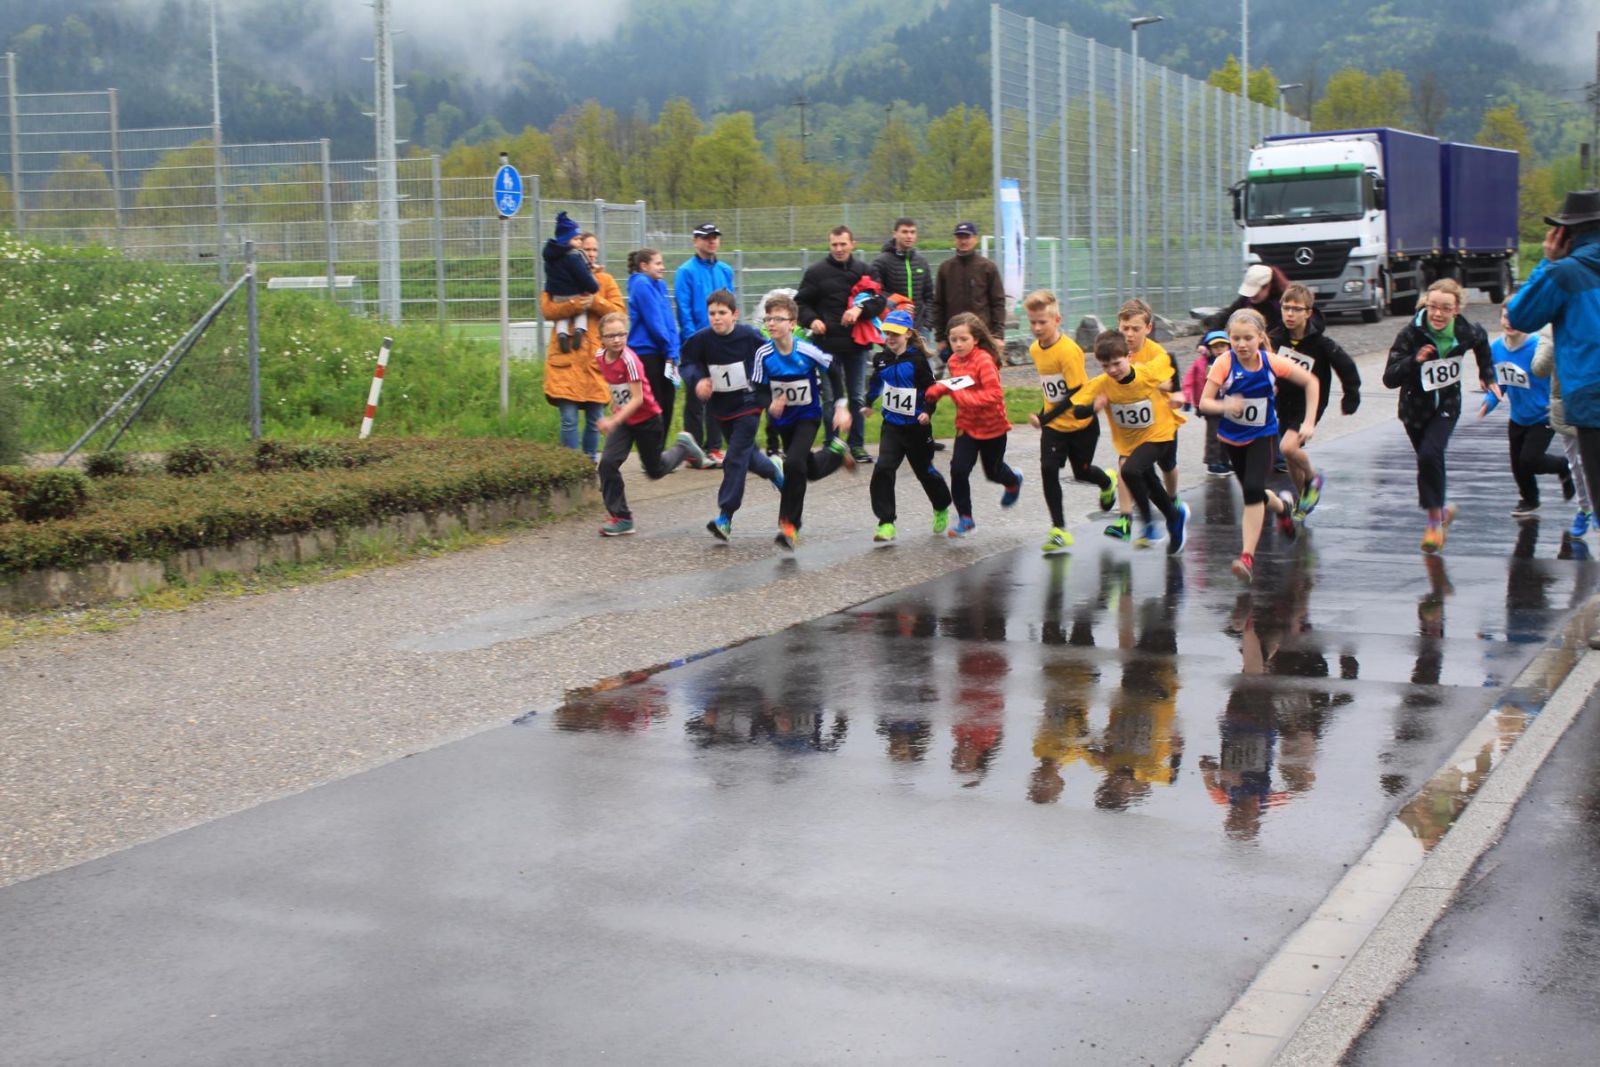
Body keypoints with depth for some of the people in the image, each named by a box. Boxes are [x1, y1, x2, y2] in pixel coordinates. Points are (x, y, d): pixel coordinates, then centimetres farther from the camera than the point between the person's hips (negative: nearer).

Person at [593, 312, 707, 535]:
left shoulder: (629, 360, -27)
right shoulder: (600, 358, -6)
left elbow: (637, 399, -29)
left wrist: (613, 422, -37)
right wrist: (614, 409, 13)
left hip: (647, 420, -5)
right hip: (623, 419, 5)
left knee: (655, 470, 13)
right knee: (608, 464, -14)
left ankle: (683, 446, 41)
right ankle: (621, 517, -5)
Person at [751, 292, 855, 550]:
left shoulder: (808, 351, -22)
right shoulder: (764, 354, -16)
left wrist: (841, 406, -10)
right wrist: (770, 405, -28)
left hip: (809, 415, -4)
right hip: (783, 419, 4)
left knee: (794, 463, -25)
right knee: (811, 470, 18)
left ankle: (789, 524, -15)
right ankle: (836, 451, 53)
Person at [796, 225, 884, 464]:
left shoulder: (863, 271, 6)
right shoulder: (816, 271, 1)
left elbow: (879, 300, 1)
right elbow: (801, 302, 5)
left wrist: (860, 309, -17)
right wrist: (811, 320, -13)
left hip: (857, 344, 2)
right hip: (827, 344, -2)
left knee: (857, 397, 8)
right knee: (832, 397, 2)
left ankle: (857, 445, 17)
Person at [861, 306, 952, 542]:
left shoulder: (917, 360, -14)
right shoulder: (883, 359, 1)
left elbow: (931, 388, -12)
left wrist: (927, 411, -25)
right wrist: (868, 403, 31)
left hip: (916, 426, -3)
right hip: (892, 425, 4)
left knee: (925, 470, 13)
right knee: (883, 469, -14)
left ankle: (941, 508, 42)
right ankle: (886, 523, -13)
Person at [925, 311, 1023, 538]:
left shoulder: (984, 360, -25)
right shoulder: (953, 361, -2)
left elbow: (995, 395, -31)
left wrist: (960, 396, -36)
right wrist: (941, 388, -6)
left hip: (992, 426, -5)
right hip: (966, 425, 5)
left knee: (992, 471, 15)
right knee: (958, 470, -9)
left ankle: (1013, 481, 52)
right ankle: (965, 518, 5)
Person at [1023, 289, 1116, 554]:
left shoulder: (1068, 350, -24)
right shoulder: (1035, 349, -1)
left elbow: (1076, 394, -26)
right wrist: (1046, 416, 10)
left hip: (1081, 423, -5)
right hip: (1054, 424, 5)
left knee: (1081, 472, 11)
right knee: (1048, 469, -12)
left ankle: (1108, 481, 48)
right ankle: (1059, 530, -5)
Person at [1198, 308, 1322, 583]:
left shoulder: (1272, 362, -15)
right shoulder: (1224, 363, -18)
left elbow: (1311, 382, -2)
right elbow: (1204, 402, -19)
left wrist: (1309, 422, -7)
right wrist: (1225, 406, -40)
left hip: (1262, 436, -2)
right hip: (1231, 438, 2)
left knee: (1253, 489, -22)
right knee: (1252, 493, 17)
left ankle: (1247, 556, -21)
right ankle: (1282, 505, 52)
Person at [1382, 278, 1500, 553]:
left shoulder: (1465, 333, -15)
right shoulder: (1411, 334, -23)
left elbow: (1482, 342, 12)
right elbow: (1389, 379, -26)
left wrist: (1488, 376, 16)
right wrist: (1413, 360, -41)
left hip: (1446, 408, -1)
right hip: (1415, 409, 1)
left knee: (1429, 455, -22)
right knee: (1429, 460, 14)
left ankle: (1435, 520, -11)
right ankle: (1443, 507, 43)